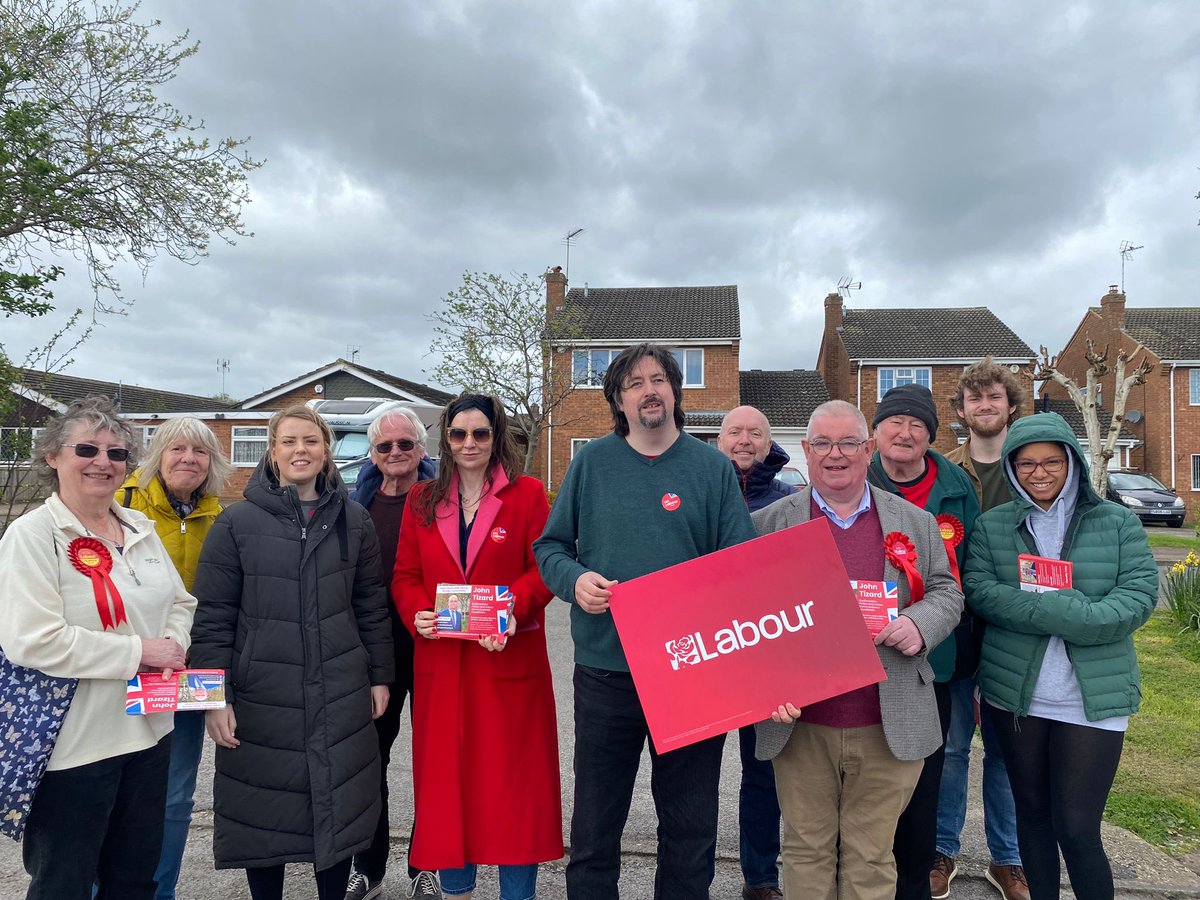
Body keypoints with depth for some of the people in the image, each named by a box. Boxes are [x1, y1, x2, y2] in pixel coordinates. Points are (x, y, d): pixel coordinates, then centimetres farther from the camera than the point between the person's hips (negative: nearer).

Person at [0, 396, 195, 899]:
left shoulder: (140, 529, 7)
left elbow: (181, 603, 15)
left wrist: (173, 646, -6)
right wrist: (141, 651, -19)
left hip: (148, 731, 6)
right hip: (73, 745, -6)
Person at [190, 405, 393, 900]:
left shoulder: (353, 519, 4)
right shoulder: (237, 523, -4)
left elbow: (370, 605, 8)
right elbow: (212, 617, -4)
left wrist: (379, 675, 8)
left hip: (341, 694, 2)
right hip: (261, 696, -1)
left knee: (338, 807, 11)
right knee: (264, 813, 11)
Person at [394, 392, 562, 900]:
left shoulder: (527, 494, 0)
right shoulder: (422, 500, 10)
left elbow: (543, 569, -5)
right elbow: (405, 576, 9)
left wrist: (513, 609, -22)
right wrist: (417, 614, -11)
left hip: (509, 660, -3)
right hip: (441, 660, 3)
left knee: (512, 778, 4)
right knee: (444, 777, 11)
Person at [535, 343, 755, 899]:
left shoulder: (712, 467, 2)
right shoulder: (592, 462, 4)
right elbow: (550, 547, 7)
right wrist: (576, 580, -13)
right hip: (605, 669, 1)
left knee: (690, 826, 14)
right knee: (594, 823, 14)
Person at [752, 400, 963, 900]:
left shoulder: (916, 523, 8)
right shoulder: (769, 523, 2)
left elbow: (946, 592, 11)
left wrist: (919, 623, -12)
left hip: (889, 726, 1)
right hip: (800, 723, -1)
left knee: (871, 858, 12)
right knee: (806, 850, 12)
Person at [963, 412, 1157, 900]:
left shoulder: (1118, 522, 2)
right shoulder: (991, 525, 3)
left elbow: (1140, 596, -7)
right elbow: (977, 589, -8)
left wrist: (1039, 610, -22)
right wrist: (1066, 609, -21)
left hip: (1095, 698, -1)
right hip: (1014, 694, 2)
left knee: (1077, 828, -1)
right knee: (1032, 813, 15)